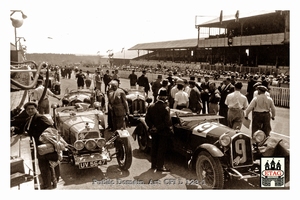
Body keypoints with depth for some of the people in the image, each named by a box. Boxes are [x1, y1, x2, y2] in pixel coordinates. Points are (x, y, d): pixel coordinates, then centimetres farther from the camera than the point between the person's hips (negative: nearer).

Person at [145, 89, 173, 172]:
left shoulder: (151, 106, -2)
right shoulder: (165, 108, -19)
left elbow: (147, 119, -2)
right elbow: (167, 122, -24)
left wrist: (152, 126, -2)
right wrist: (170, 128, -8)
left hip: (154, 132, 5)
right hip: (163, 132, -5)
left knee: (154, 148, 16)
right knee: (162, 149, 5)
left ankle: (153, 164, 27)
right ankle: (160, 166, 12)